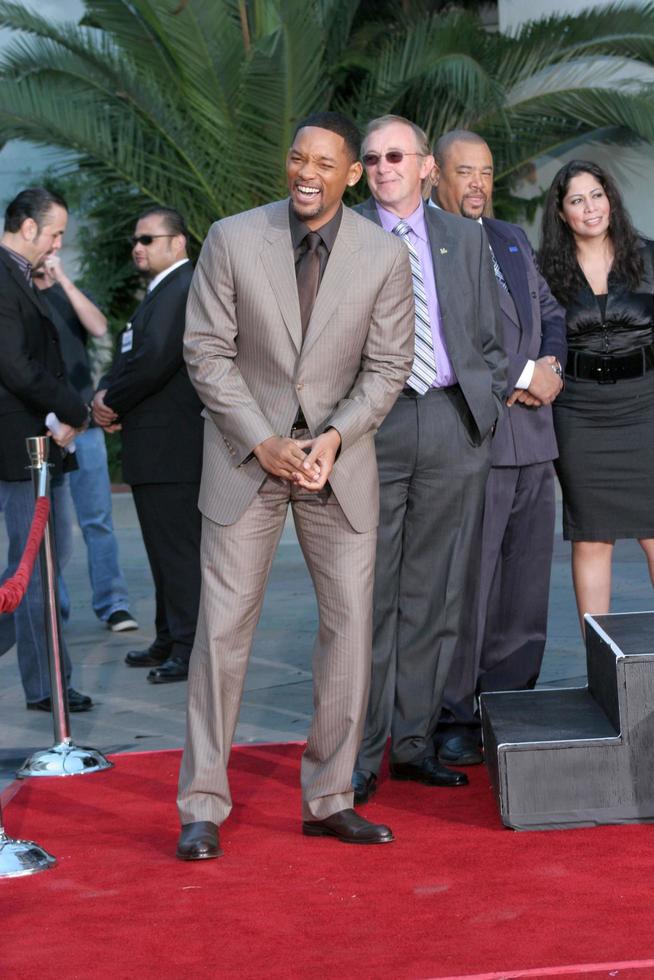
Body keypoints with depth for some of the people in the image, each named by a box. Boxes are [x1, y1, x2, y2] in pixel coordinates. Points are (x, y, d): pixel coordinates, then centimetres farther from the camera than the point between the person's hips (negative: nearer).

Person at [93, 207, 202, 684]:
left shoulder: (183, 290, -13)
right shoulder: (161, 292, 21)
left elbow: (156, 359, -25)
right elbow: (128, 357, 20)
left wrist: (112, 402, -12)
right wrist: (106, 397, 0)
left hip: (172, 445, -11)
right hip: (155, 448, 11)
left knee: (181, 550, -7)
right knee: (165, 549, 16)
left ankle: (190, 649, -3)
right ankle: (169, 641, 24)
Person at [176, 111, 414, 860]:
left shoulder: (385, 257, -4)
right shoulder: (231, 239, -6)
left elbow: (387, 367, -1)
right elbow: (207, 351, -5)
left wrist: (334, 437, -16)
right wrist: (263, 442, -14)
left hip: (339, 456, 2)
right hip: (247, 452, -1)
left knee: (349, 625, 2)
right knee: (223, 625, -2)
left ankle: (328, 799, 14)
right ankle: (203, 806, 6)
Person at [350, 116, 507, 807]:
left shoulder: (465, 239, 14)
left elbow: (489, 336, 17)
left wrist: (487, 408, 6)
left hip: (453, 426, 3)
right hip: (371, 428, -3)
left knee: (434, 594, 6)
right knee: (368, 595, -2)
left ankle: (414, 742, 15)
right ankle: (360, 753, 4)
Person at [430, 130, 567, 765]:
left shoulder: (513, 240, 21)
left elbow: (549, 313, 24)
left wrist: (550, 366, 2)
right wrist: (523, 377, -13)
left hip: (533, 437, 7)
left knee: (526, 586, 9)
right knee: (464, 585, -5)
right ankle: (454, 718, 5)